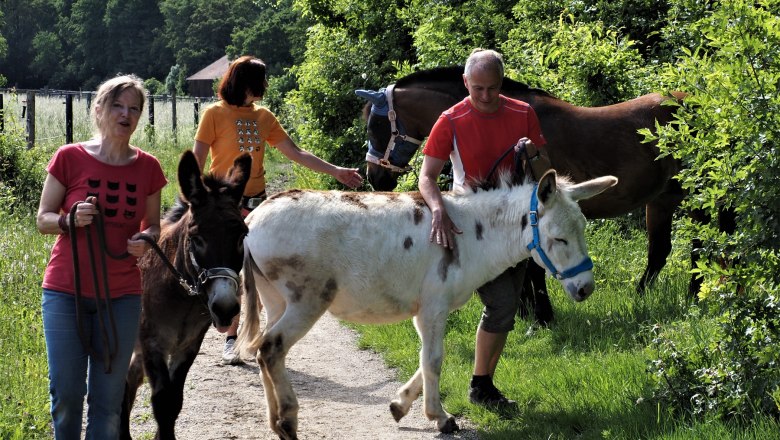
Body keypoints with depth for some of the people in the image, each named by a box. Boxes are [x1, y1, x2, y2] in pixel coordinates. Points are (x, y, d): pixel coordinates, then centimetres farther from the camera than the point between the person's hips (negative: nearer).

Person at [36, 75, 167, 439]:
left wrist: (145, 240, -12)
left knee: (108, 397, 3)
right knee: (66, 392, -1)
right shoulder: (69, 158, -4)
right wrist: (72, 220, -21)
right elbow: (42, 220, 0)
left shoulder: (148, 168, 3)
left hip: (121, 296, 2)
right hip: (66, 292, -2)